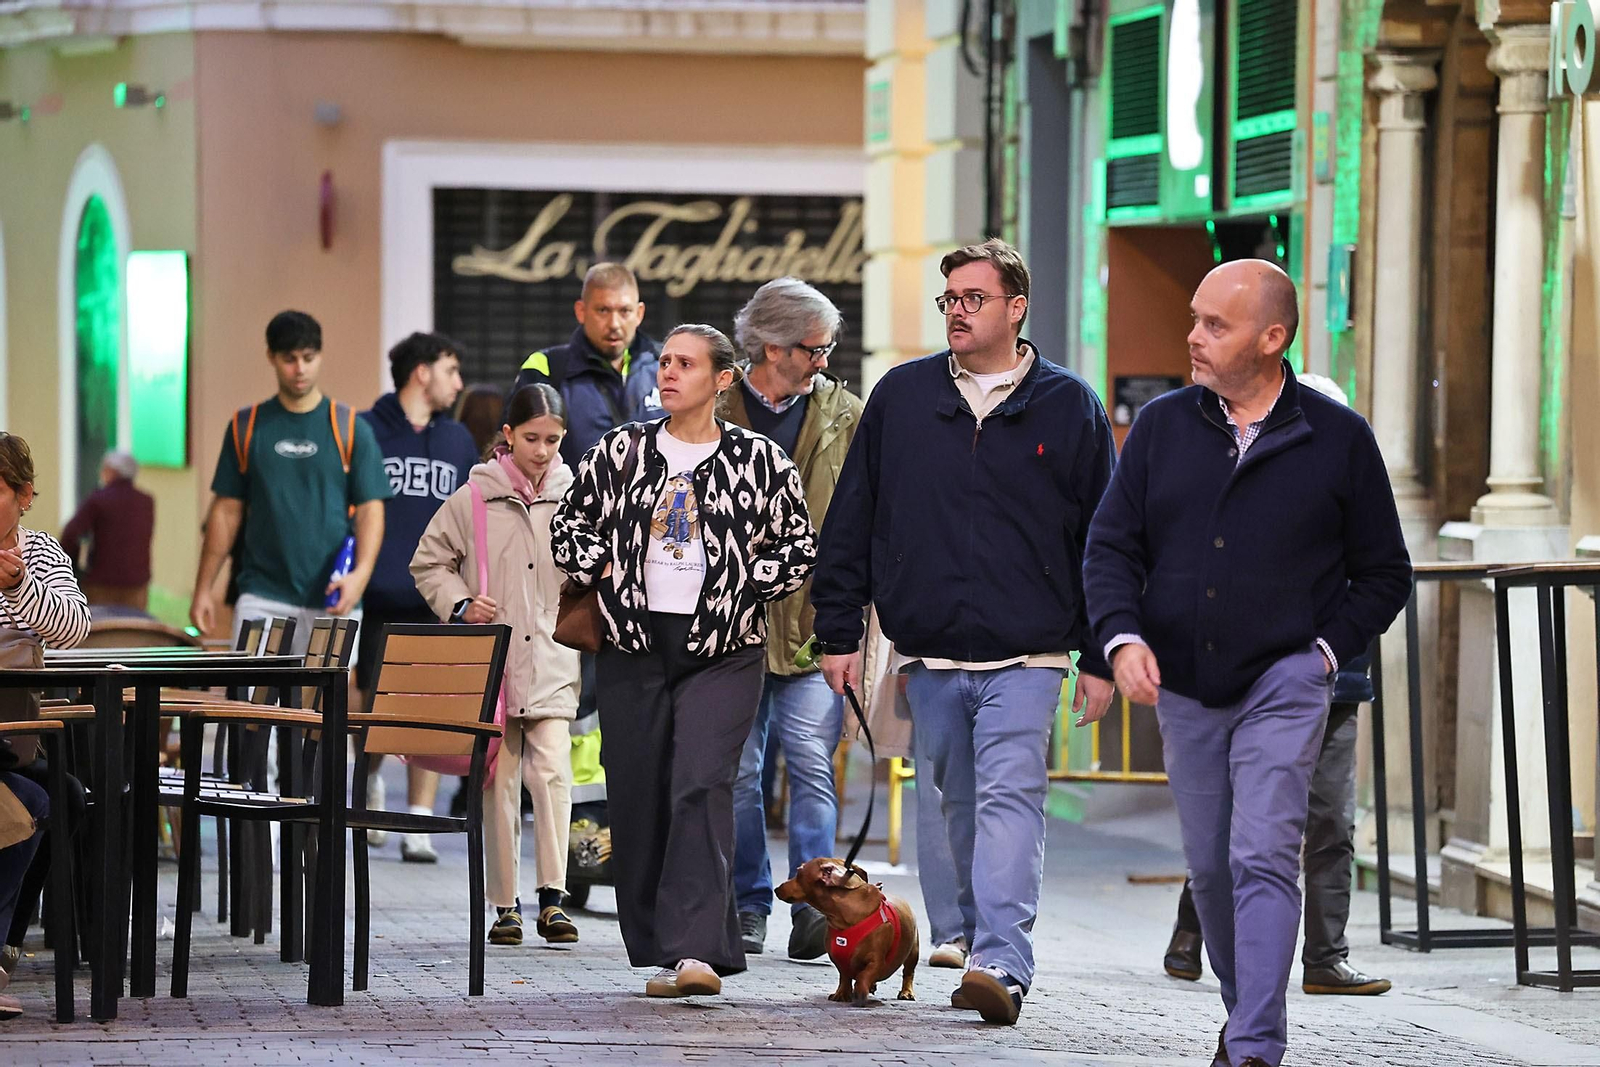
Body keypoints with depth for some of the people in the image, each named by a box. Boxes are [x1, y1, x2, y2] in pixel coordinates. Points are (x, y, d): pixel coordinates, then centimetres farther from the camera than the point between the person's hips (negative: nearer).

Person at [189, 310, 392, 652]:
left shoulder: (350, 429, 3)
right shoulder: (246, 427, 7)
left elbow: (370, 509, 0)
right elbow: (227, 511, 10)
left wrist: (360, 574, -17)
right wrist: (203, 587, 5)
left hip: (331, 598, 0)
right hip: (262, 595, 0)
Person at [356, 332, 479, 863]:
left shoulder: (457, 440, 13)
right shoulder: (366, 431, 1)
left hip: (437, 601, 2)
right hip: (379, 597, -2)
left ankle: (419, 824, -3)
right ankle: (370, 784, 33)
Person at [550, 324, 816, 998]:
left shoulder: (761, 461, 2)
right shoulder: (620, 452, 9)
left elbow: (800, 551, 7)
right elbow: (570, 523, 17)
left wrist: (739, 584, -4)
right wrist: (600, 570, 1)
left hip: (724, 652, -3)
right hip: (633, 646, 3)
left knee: (701, 789, -18)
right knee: (638, 799, 3)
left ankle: (695, 950, -24)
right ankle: (658, 949, 13)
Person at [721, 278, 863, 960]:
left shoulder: (845, 416, 7)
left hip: (814, 619, 0)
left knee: (813, 767, -6)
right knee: (737, 771, 5)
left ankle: (813, 905, -3)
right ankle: (748, 904, 13)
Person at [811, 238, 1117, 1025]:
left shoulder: (1068, 407, 2)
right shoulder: (900, 398, 8)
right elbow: (851, 519, 11)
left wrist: (1099, 656, 2)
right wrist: (838, 632, 6)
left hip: (1026, 656, -3)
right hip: (928, 656, 3)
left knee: (1010, 798, -15)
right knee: (960, 806, 11)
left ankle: (1002, 963, -23)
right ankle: (980, 942, 23)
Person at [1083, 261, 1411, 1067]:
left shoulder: (1338, 439, -2)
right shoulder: (1162, 427, 4)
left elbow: (1384, 573, 5)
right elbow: (1111, 547, 6)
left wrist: (1325, 651, -7)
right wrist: (1123, 636, -11)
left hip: (1282, 687, -4)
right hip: (1184, 689, 4)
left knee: (1262, 859, -15)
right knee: (1210, 868, 11)